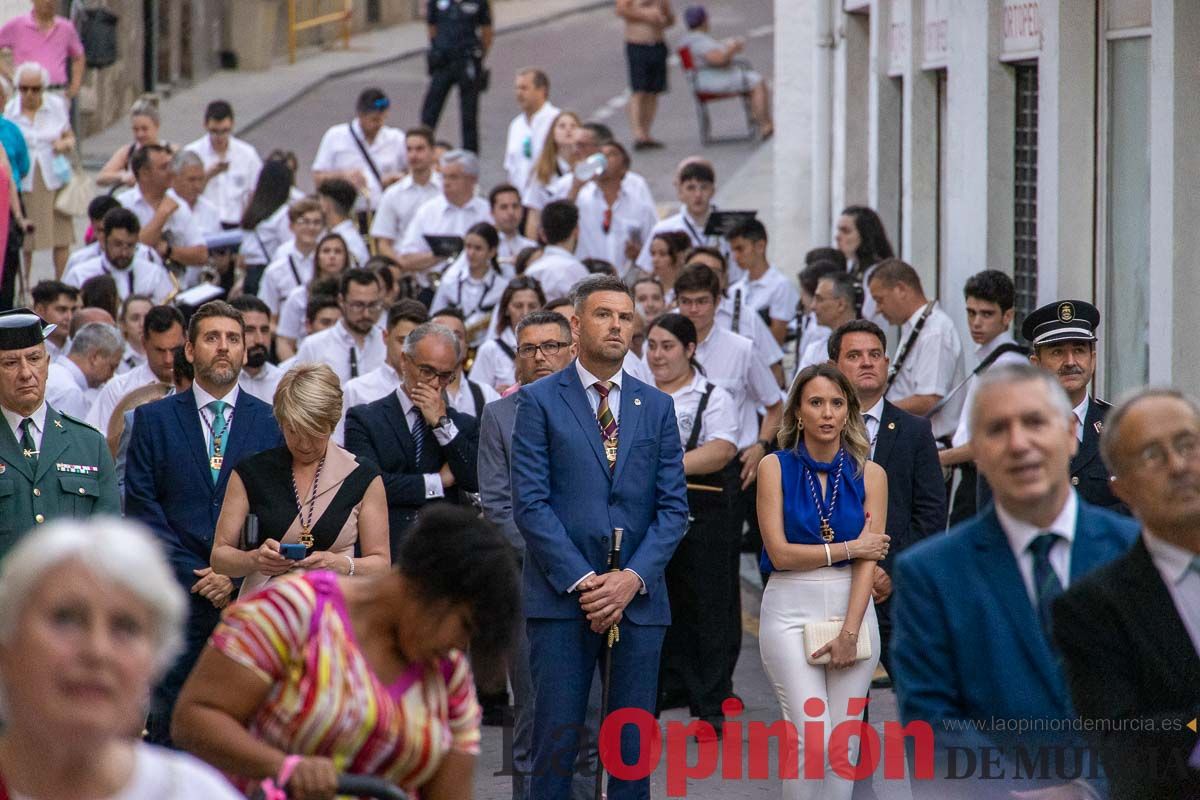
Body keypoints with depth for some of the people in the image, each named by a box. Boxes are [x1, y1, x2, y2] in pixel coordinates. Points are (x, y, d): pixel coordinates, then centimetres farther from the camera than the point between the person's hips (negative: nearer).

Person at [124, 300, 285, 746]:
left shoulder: (271, 422, 9)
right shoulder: (153, 420, 8)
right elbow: (141, 508, 2)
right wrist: (194, 576, -8)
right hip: (177, 593, 0)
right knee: (169, 724, -2)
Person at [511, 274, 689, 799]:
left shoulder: (656, 406, 13)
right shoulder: (539, 401, 2)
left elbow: (673, 506, 8)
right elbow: (530, 504, -5)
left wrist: (632, 578, -8)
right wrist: (582, 581, -12)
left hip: (637, 598, 3)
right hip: (560, 599, -3)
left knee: (633, 747, 3)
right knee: (557, 741, -4)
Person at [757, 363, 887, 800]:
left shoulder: (869, 475, 5)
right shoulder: (775, 467, 1)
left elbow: (869, 559, -3)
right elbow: (780, 552, -6)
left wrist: (849, 633, -12)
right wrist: (849, 547, -4)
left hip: (853, 609, 2)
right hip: (791, 611, -2)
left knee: (844, 742, 0)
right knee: (812, 739, -14)